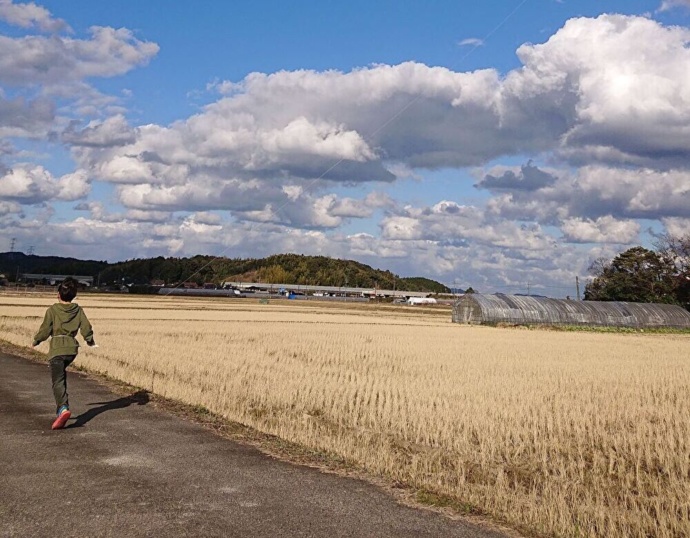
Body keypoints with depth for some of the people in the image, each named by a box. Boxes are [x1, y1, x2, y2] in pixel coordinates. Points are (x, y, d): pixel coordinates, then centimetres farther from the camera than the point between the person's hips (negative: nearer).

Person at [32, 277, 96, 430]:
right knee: (61, 373, 28)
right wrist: (90, 340, 21)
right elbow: (86, 328, 2)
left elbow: (45, 330, -2)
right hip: (72, 348, 5)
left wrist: (36, 340, 17)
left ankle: (63, 408, -31)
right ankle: (62, 405, 28)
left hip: (57, 348, -5)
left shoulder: (52, 310, -4)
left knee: (58, 380, -10)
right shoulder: (78, 310, 6)